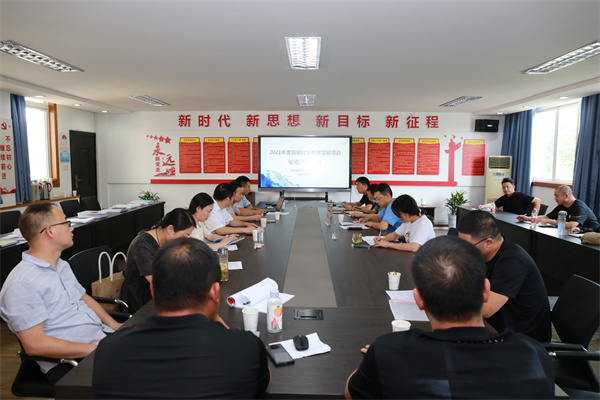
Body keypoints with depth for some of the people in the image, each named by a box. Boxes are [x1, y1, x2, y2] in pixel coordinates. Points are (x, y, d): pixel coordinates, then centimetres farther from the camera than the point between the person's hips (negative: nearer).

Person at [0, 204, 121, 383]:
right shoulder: (22, 283, -14)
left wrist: (115, 325, 8)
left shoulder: (62, 265, 16)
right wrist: (92, 349, -20)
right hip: (68, 361, -9)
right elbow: (34, 345, -18)